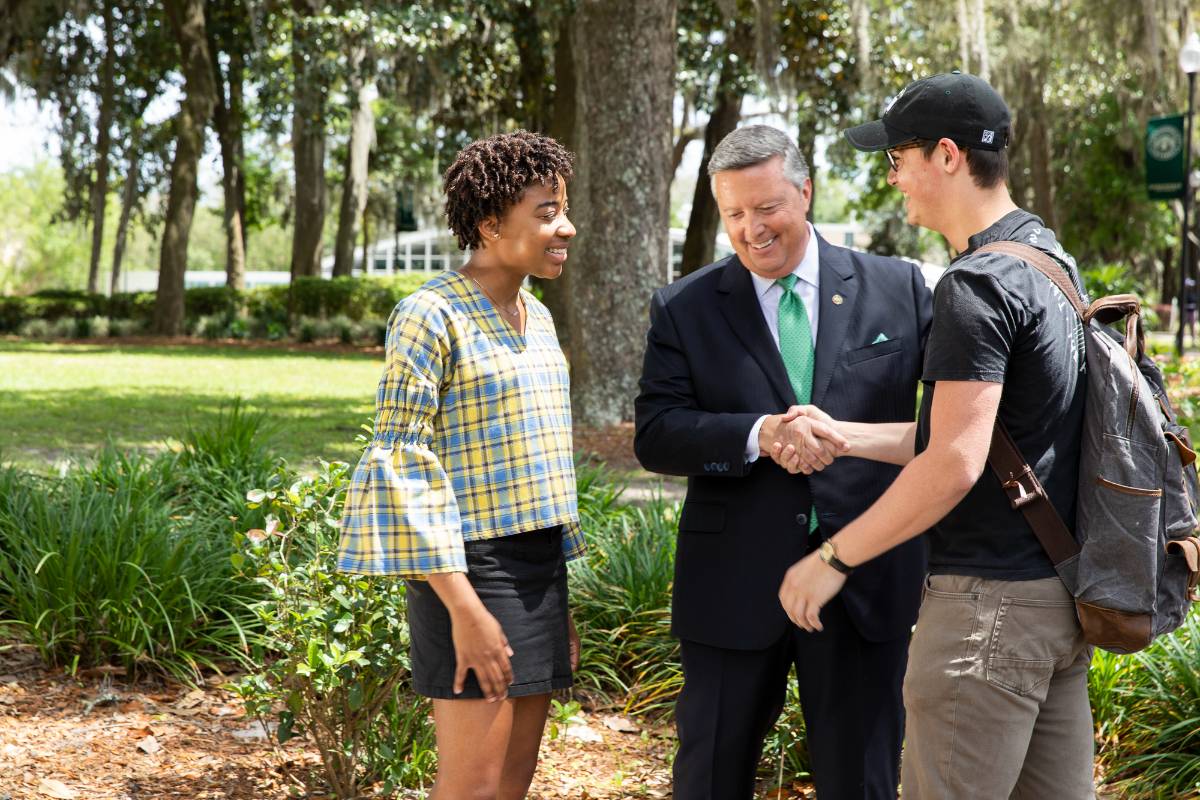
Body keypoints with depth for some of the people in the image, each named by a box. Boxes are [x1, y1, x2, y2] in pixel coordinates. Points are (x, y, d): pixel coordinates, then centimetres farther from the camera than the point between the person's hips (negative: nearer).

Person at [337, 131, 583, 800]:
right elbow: (404, 466, -15)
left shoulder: (537, 318, 13)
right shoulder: (432, 316, -11)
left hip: (538, 567, 8)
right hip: (472, 568, -8)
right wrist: (463, 606, -20)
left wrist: (560, 604, 17)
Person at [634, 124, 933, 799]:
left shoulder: (898, 288, 3)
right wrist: (756, 435, -22)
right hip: (735, 586, 0)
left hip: (866, 584, 0)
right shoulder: (685, 309, 2)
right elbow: (654, 437, -7)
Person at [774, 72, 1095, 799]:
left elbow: (955, 465, -22)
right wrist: (842, 437, 10)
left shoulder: (978, 286, -17)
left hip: (990, 601, -10)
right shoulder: (1048, 258, 13)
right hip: (1058, 592, 10)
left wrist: (834, 558, -13)